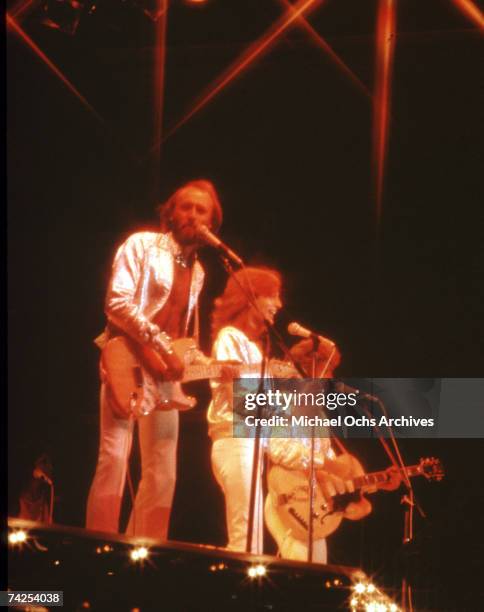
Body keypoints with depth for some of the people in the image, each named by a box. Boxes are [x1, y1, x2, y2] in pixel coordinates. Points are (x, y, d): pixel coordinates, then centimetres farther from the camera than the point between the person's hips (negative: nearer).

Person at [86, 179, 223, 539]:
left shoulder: (196, 270, 18)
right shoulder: (142, 245, -2)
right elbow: (117, 302, -14)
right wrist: (162, 348, -19)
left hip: (166, 372, 7)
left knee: (162, 475, 3)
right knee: (114, 461, -14)